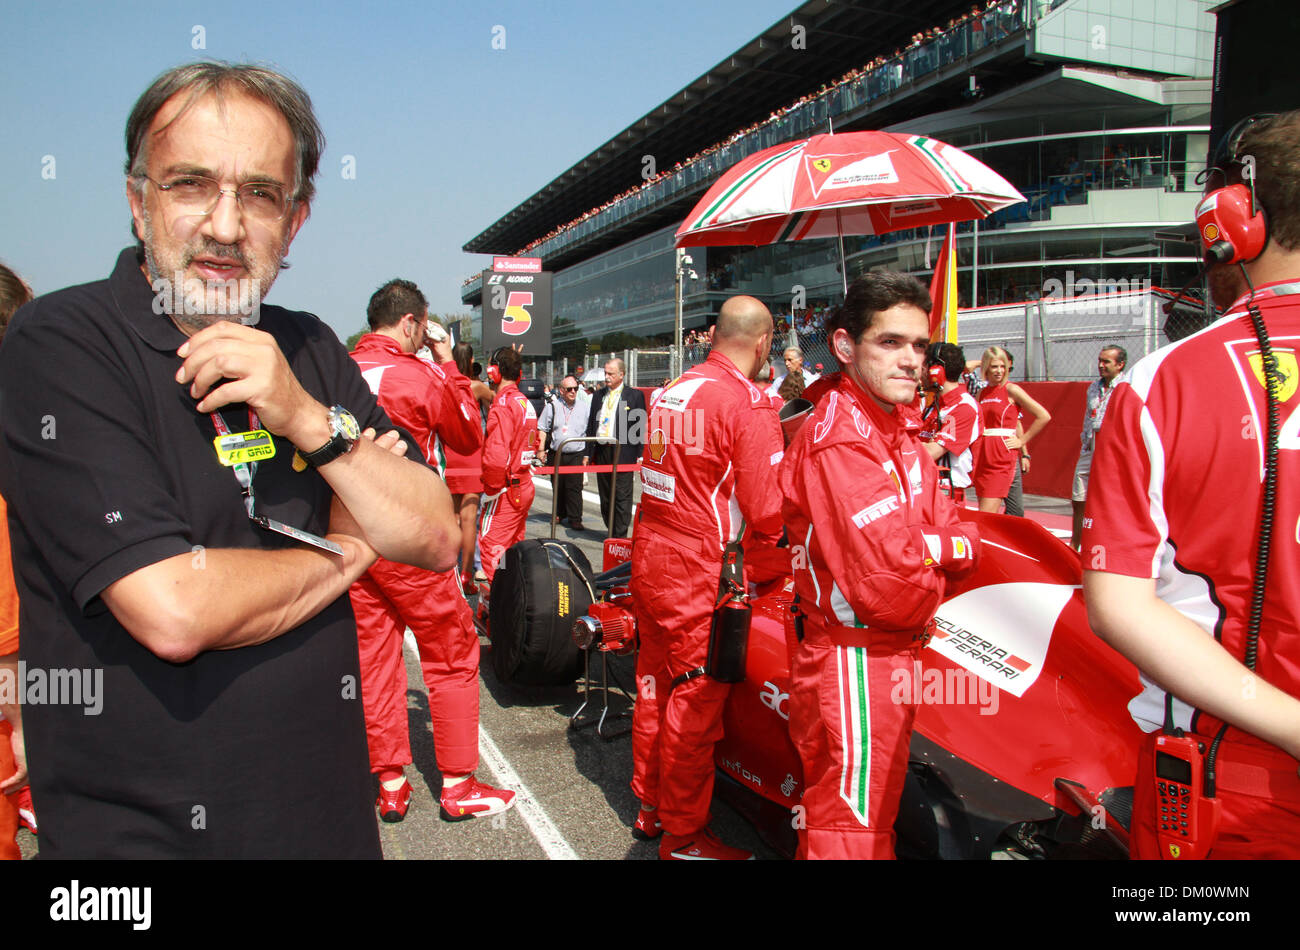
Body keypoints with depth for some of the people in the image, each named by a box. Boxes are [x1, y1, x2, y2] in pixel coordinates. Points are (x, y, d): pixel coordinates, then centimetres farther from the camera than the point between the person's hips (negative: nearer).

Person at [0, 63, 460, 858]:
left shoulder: (309, 350, 3)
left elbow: (437, 541, -4)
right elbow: (173, 612, -26)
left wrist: (305, 418, -18)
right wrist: (346, 552, -9)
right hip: (142, 828, -5)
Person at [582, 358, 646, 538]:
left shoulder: (635, 395, -1)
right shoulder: (598, 395, 13)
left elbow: (641, 427, -3)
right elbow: (591, 425, 17)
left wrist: (640, 455, -9)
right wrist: (588, 453, 13)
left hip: (622, 453, -5)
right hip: (600, 452, 5)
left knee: (622, 496, -3)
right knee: (605, 496, 11)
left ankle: (620, 536, 3)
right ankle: (611, 531, 23)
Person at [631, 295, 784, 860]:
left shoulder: (674, 389, 8)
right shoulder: (749, 402, -14)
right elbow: (766, 507, -15)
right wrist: (768, 542, 5)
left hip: (649, 556, 8)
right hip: (700, 569, -8)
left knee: (656, 682, 19)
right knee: (696, 700, 4)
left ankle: (651, 808, 35)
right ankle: (683, 838, 18)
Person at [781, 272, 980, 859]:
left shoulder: (898, 436, 12)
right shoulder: (840, 439, -22)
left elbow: (962, 544, 8)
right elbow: (890, 584, -28)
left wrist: (925, 546, -13)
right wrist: (928, 590, -7)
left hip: (889, 656, 10)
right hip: (856, 661, -10)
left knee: (856, 815, 23)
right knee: (852, 832, 4)